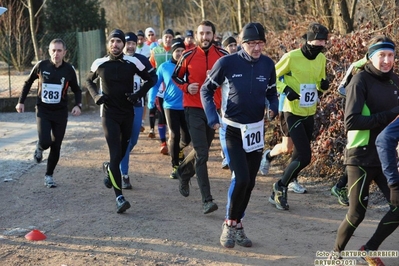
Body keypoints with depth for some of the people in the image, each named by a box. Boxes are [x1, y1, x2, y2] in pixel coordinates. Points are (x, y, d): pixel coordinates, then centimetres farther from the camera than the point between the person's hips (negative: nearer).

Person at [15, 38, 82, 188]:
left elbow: (76, 90, 8)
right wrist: (21, 101, 7)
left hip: (60, 112, 1)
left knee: (56, 146, 3)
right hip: (43, 111, -1)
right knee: (45, 142, -17)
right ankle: (39, 148, 21)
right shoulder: (41, 66, -7)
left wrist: (78, 105, -10)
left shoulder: (69, 70, -6)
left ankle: (49, 175, 22)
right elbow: (28, 83, 9)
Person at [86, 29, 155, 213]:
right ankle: (119, 197, -15)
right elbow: (89, 81, 16)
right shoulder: (100, 64, -2)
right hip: (109, 113, -2)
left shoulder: (132, 63, -4)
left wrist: (138, 95, -10)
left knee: (122, 151, 16)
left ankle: (109, 169, 51)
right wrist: (96, 96, -1)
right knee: (115, 154, -13)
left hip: (128, 114, 2)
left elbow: (149, 80, 5)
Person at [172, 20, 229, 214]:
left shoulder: (222, 56, 0)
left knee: (201, 151, 18)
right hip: (193, 109, -3)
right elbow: (176, 76, 11)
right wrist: (186, 87, -9)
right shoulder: (188, 56, -3)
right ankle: (207, 200, -11)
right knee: (202, 154, -11)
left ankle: (184, 172, 49)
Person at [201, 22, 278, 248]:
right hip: (232, 130, -4)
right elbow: (206, 90, -3)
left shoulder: (268, 64, -3)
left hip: (256, 130, 4)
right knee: (240, 178, -16)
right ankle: (230, 224, 5)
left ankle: (238, 225, 25)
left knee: (249, 182, 9)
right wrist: (213, 118, -12)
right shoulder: (227, 63, -14)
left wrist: (274, 107, -11)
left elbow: (272, 93, 11)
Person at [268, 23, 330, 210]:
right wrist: (285, 89, -23)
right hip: (293, 112, -7)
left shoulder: (321, 59, 4)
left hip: (310, 114, 7)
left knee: (300, 155, 12)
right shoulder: (292, 57, -15)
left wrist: (324, 85, -5)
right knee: (304, 157, -13)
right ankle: (280, 187, 8)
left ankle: (281, 189, 29)